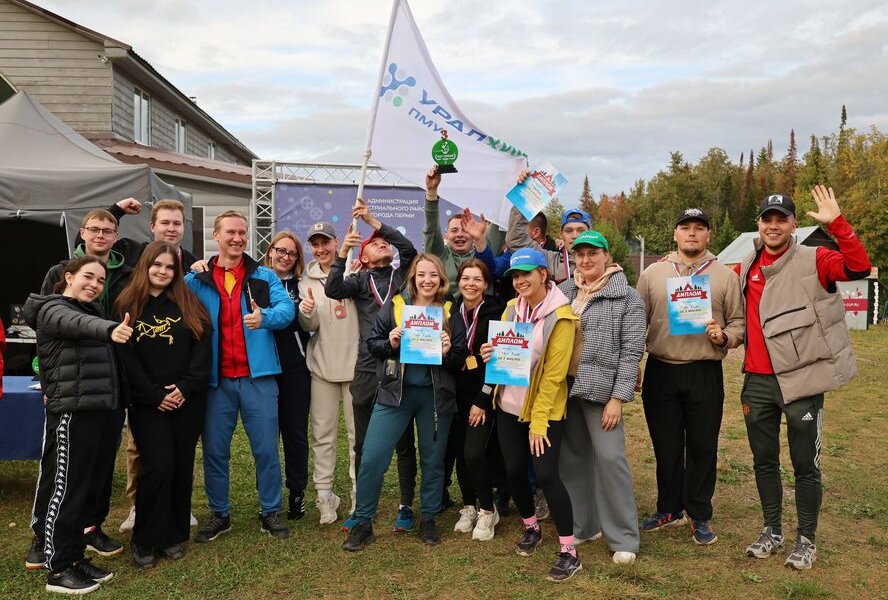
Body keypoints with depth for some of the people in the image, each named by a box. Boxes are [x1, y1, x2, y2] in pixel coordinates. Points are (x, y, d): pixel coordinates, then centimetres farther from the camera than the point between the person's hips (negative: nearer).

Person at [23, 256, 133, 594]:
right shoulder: (54, 310, -9)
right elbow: (78, 324, -32)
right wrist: (110, 330, -52)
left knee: (87, 487, 14)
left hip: (98, 411, 8)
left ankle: (72, 555, 26)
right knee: (66, 488, -2)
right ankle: (57, 569, 8)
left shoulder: (93, 310, 20)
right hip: (71, 412, -8)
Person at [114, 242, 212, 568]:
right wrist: (155, 395, -11)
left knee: (182, 467, 6)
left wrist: (185, 388, -12)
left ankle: (174, 535, 20)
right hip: (147, 403, -2)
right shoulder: (126, 306, 2)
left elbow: (203, 349, 0)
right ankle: (144, 540, 7)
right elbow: (125, 358, -4)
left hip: (187, 401, 2)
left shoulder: (189, 305, 7)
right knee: (158, 466, -10)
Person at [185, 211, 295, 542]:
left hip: (257, 377, -1)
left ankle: (270, 512, 22)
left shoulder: (264, 276, 5)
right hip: (215, 379, 1)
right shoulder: (196, 280, 7)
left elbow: (287, 308, -7)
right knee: (214, 450, 10)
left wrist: (265, 317, -28)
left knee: (266, 448, 5)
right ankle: (219, 514, 28)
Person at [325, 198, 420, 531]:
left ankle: (406, 506, 21)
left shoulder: (403, 273, 11)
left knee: (404, 443, 8)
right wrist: (342, 252, -18)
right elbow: (333, 290, -7)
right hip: (368, 370, 1)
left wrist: (373, 220, -9)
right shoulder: (361, 279, 11)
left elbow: (408, 248, -8)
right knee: (363, 444, 10)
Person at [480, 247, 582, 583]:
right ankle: (531, 529, 35)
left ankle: (569, 553, 4)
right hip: (509, 405, 6)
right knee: (514, 471, 10)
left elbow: (554, 372, -16)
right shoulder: (511, 308, 3)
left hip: (545, 409, -6)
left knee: (545, 474, -10)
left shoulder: (561, 315, -14)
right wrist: (491, 354, -10)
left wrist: (538, 420, -16)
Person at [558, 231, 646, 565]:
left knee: (610, 457, -6)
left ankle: (623, 538, 8)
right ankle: (582, 525, 26)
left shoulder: (628, 297, -2)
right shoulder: (563, 292, 9)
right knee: (573, 457, 10)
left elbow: (632, 351, -6)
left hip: (602, 390, -4)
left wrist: (618, 398, -11)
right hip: (565, 388, 4)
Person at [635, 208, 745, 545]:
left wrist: (724, 336, -15)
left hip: (705, 375, -1)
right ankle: (669, 509, 28)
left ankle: (700, 516, 23)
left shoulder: (725, 276, 4)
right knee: (666, 446, 11)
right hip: (660, 372, 1)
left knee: (703, 447, 6)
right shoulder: (653, 274, 6)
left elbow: (738, 323, 6)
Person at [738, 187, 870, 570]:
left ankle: (806, 540, 21)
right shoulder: (746, 267, 7)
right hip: (757, 381, 5)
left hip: (801, 379, -4)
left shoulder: (813, 261, -6)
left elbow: (859, 267, -22)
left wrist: (836, 223, -30)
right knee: (763, 460, 14)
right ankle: (772, 532, 29)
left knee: (805, 464, 5)